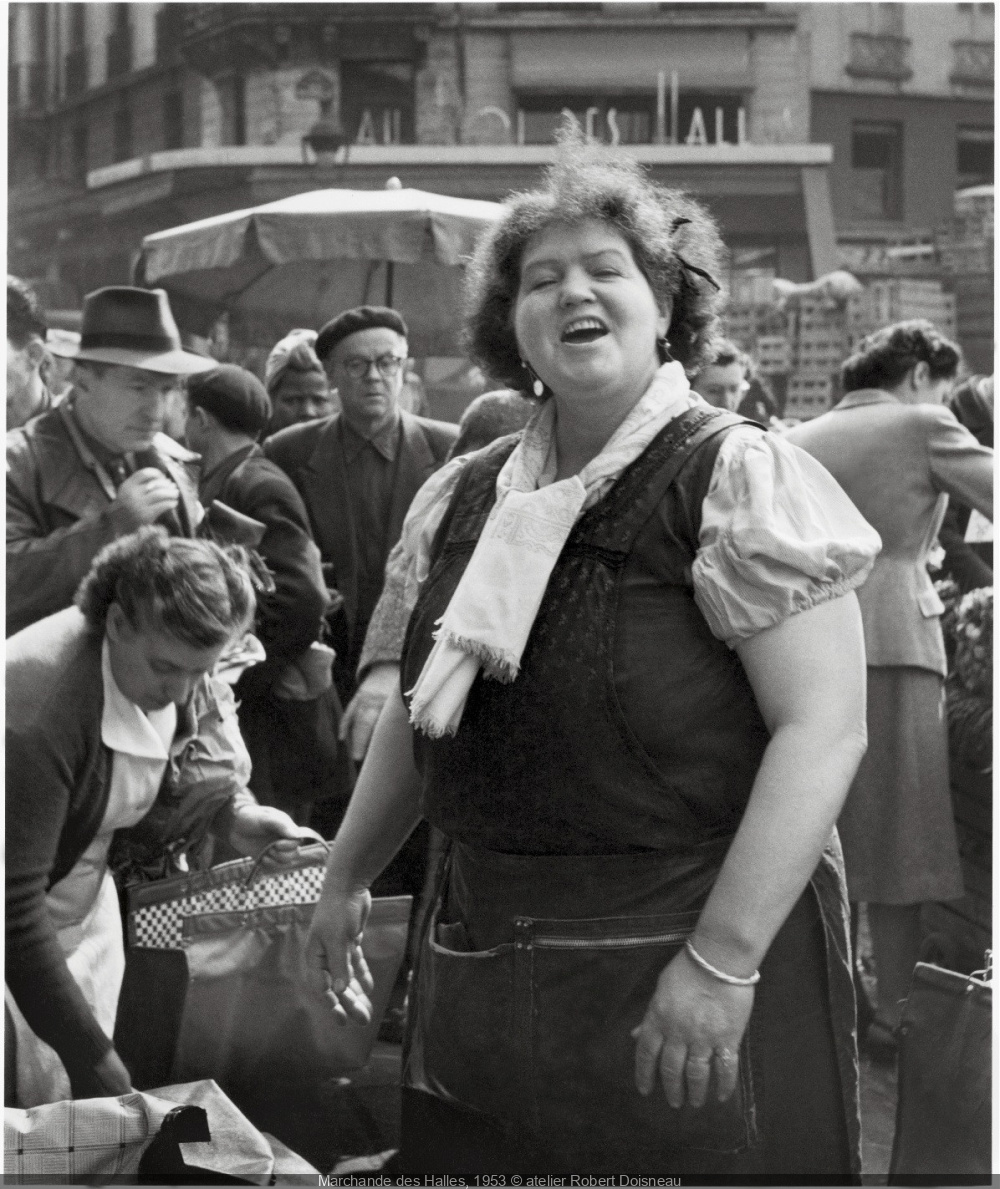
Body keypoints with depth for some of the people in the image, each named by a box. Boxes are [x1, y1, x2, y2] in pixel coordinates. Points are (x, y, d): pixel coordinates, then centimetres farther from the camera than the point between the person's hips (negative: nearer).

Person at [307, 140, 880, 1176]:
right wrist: (346, 878, 19)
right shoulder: (469, 497, 8)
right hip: (481, 955, 6)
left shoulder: (741, 477, -11)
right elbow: (419, 708, 20)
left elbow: (823, 728, -18)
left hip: (690, 947, -5)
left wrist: (723, 961, -23)